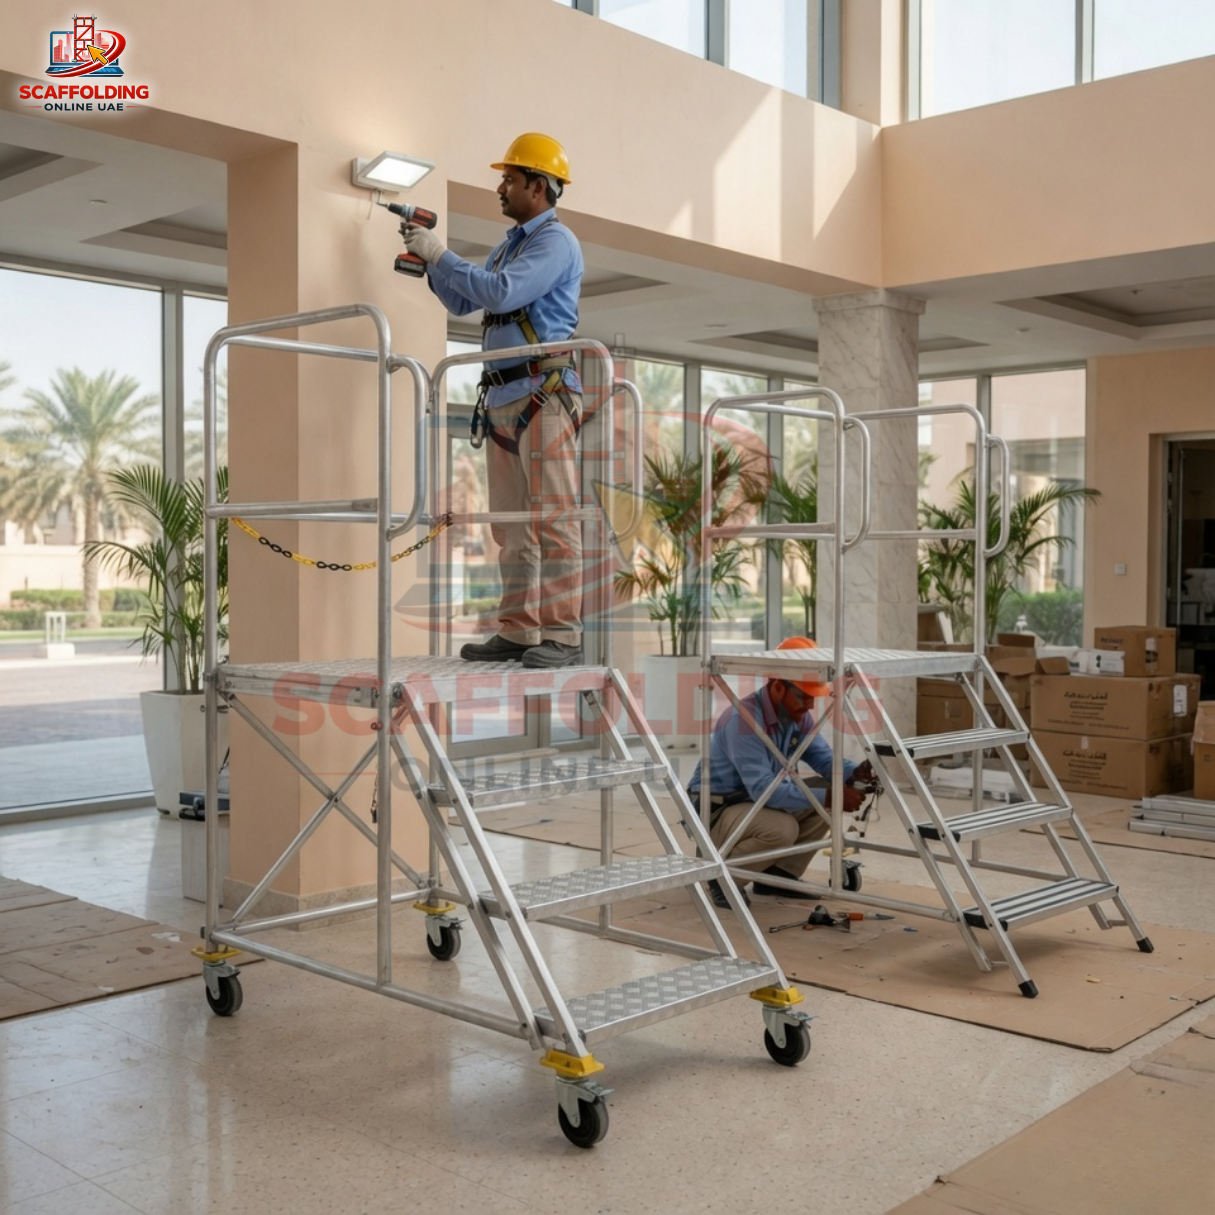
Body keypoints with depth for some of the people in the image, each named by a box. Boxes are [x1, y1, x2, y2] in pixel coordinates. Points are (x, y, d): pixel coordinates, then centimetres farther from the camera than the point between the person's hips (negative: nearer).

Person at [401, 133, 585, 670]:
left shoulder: (556, 241, -4)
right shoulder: (509, 245, 24)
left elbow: (502, 292, -19)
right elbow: (461, 302, 30)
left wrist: (441, 255, -9)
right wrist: (429, 258, 17)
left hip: (545, 394, -9)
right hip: (502, 399, 9)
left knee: (553, 516, -10)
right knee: (511, 524, 7)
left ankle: (563, 635, -11)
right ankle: (517, 632, 10)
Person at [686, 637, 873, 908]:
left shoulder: (797, 716, -3)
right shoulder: (742, 720, -30)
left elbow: (824, 759, -1)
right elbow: (763, 789, -36)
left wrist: (856, 773, -24)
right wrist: (827, 796, -37)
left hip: (755, 803, 9)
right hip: (714, 812, -8)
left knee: (824, 806, -5)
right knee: (782, 828, -33)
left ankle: (778, 875, 6)